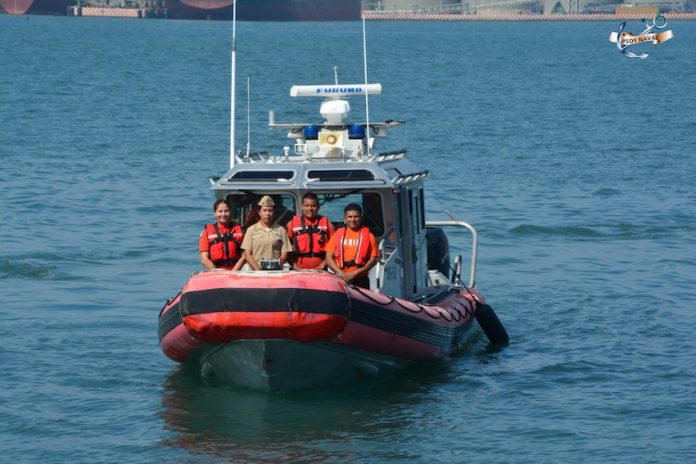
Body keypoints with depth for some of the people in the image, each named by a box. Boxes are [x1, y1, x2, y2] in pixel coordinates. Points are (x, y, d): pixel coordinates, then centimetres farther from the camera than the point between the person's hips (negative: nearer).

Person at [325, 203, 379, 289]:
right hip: (341, 280, 1)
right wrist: (341, 273, -8)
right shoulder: (338, 235, 12)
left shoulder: (368, 236, 8)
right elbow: (329, 257, 8)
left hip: (361, 280, -1)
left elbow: (373, 259, 2)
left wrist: (356, 273, -10)